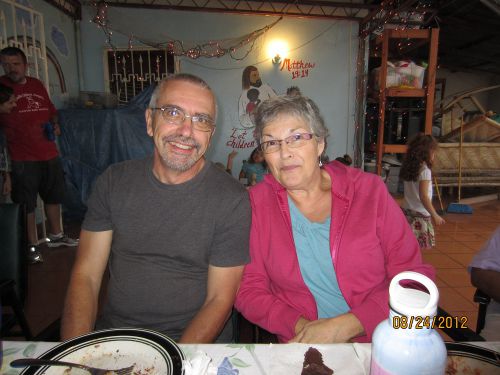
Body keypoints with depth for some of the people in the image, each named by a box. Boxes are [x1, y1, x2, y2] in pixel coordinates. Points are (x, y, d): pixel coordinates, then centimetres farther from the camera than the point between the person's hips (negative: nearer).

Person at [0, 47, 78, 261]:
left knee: (54, 197, 17)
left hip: (49, 154, 6)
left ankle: (56, 236, 36)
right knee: (26, 204, 2)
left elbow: (51, 110, 22)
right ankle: (32, 246, 17)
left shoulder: (37, 85, 11)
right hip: (22, 159, -6)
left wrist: (55, 124, 5)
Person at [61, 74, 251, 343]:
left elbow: (219, 300, -9)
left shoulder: (232, 200, -12)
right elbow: (86, 276, 0)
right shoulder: (114, 182, 0)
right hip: (112, 335, 3)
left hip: (194, 343, -2)